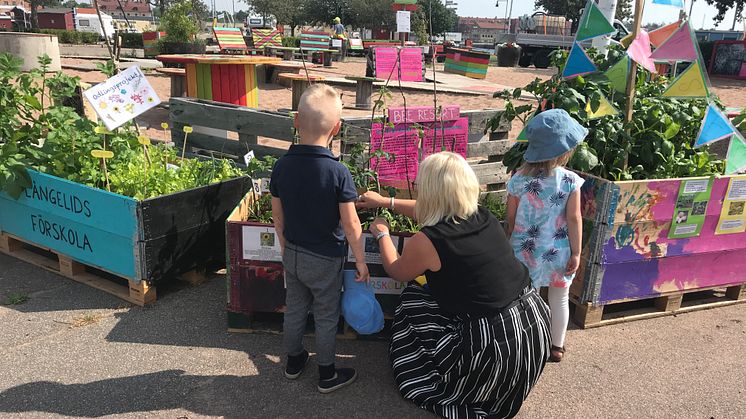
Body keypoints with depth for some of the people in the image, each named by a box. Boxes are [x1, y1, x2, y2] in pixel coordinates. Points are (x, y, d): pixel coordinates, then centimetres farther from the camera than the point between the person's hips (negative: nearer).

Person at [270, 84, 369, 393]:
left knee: (294, 309, 22)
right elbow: (350, 224, -18)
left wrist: (286, 248, 16)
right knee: (326, 317, 13)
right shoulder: (338, 172, -23)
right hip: (325, 260, -4)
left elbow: (277, 215, 1)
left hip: (292, 254, 4)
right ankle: (327, 375, 29)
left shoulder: (281, 166, -10)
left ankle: (293, 360, 42)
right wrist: (360, 260, -6)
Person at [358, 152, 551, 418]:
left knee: (413, 302, 14)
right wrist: (386, 202, 32)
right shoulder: (483, 217, 1)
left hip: (496, 344, -6)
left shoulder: (426, 242, -18)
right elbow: (436, 213, 22)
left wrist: (382, 234, 23)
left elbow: (396, 271, 6)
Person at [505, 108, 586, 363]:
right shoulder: (570, 181, -14)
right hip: (558, 253, 0)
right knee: (559, 299, 20)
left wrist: (508, 247, 11)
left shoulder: (518, 180, -10)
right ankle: (557, 347, 35)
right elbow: (573, 219, -12)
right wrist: (576, 253, -2)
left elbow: (511, 219, -3)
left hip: (526, 252, 1)